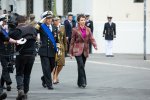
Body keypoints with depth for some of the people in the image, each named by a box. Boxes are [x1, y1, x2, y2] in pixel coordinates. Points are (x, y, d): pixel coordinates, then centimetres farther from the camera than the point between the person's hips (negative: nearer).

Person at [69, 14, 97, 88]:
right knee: (81, 65, -17)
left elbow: (91, 38, 3)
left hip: (85, 50, 4)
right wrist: (71, 52, 4)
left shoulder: (88, 30, 10)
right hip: (77, 50, -4)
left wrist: (95, 45, -18)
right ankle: (82, 82, -17)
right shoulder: (75, 30, 0)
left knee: (82, 66, 8)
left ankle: (80, 83, 17)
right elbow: (72, 41, 3)